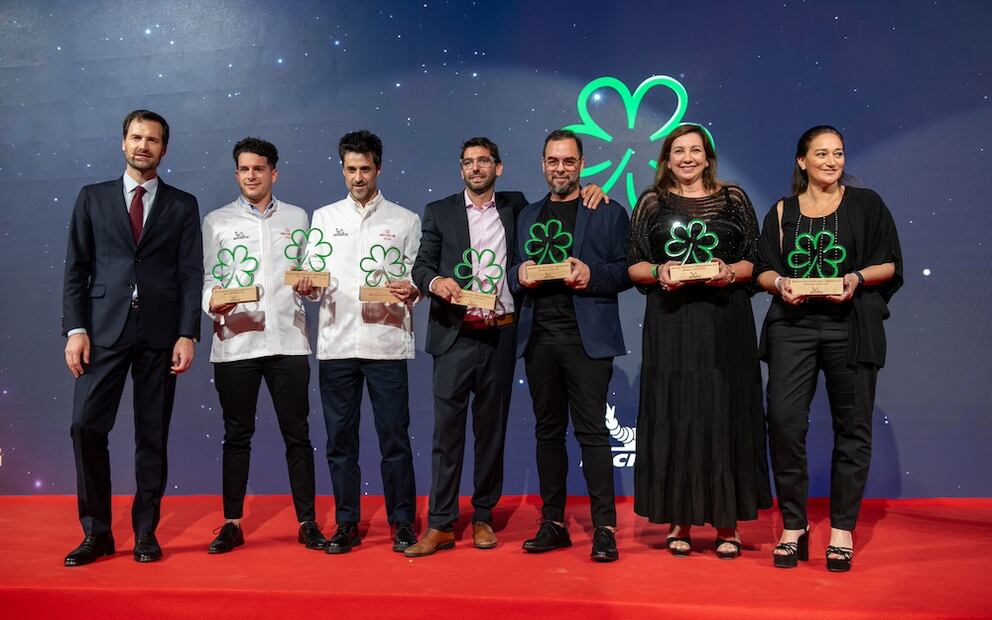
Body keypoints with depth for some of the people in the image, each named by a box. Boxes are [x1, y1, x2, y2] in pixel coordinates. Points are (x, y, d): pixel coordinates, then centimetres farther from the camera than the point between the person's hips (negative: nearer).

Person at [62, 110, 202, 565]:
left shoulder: (183, 206, 9)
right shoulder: (93, 198, 11)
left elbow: (191, 275, 3)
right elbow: (75, 269, 7)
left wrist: (187, 335, -7)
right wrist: (75, 329, -4)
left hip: (160, 333, 0)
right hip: (104, 330, 1)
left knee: (153, 435, 4)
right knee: (87, 425, -7)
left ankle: (146, 533, 15)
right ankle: (96, 533, 7)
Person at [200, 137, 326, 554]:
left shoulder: (297, 218, 13)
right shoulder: (216, 221, 10)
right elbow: (208, 277, 7)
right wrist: (211, 302, -13)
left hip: (287, 340, 1)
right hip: (235, 342, 0)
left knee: (297, 433, 3)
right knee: (237, 435, 6)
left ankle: (307, 522, 11)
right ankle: (233, 523, 16)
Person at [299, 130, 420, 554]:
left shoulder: (405, 220, 10)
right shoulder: (323, 218, 15)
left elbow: (418, 278, 7)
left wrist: (411, 290, -15)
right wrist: (307, 285, -11)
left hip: (386, 343, -2)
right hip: (336, 343, 2)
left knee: (394, 436, 0)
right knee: (340, 437, 6)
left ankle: (402, 523, 11)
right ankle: (346, 523, 17)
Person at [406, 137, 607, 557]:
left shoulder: (515, 205, 12)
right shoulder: (439, 212, 9)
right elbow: (421, 264, 6)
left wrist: (588, 189, 5)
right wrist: (435, 281, -17)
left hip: (500, 335, 1)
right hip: (456, 334, -1)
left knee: (492, 427, 8)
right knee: (447, 426, -4)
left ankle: (483, 517, 19)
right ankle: (440, 525, 2)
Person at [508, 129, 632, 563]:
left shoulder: (608, 213, 6)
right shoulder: (527, 216, 19)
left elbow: (626, 270, 0)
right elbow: (515, 272, 18)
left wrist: (591, 275, -17)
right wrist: (519, 275, -5)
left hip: (587, 337, -4)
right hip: (539, 336, 4)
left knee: (591, 430, -6)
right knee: (548, 430, 9)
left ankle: (605, 528, 0)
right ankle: (553, 523, 17)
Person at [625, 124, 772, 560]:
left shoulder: (734, 199, 11)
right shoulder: (651, 203, 11)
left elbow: (757, 260, 9)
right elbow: (632, 266, 9)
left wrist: (732, 271, -11)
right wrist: (659, 272, -11)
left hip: (725, 326, 0)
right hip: (670, 327, 0)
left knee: (725, 417, 0)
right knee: (673, 418, 0)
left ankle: (727, 524, 9)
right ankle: (679, 521, 9)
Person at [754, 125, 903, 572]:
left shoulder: (866, 204, 10)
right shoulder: (782, 211, 15)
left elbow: (890, 265, 7)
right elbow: (763, 269, 12)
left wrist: (858, 277, -12)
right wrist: (780, 283, -9)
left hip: (851, 326, -1)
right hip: (792, 325, 1)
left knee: (851, 426, 1)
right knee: (784, 422, -9)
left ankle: (842, 530, 12)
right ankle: (794, 526, 4)